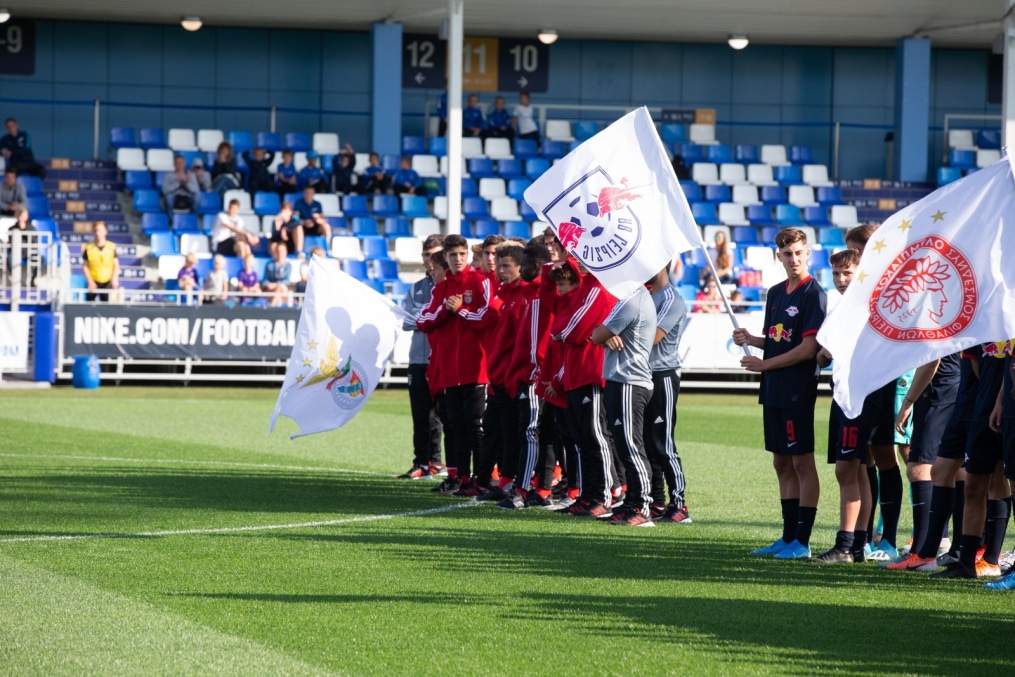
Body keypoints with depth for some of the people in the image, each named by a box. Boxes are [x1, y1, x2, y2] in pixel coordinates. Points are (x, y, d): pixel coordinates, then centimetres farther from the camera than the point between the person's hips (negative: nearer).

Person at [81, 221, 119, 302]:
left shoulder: (112, 247, 0)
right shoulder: (88, 248, -3)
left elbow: (116, 265, 5)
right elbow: (84, 266, 1)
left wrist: (114, 279, -8)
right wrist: (90, 281, -8)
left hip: (107, 283, 1)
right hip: (93, 282, -1)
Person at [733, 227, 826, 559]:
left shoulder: (813, 294, -11)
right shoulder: (776, 293, 14)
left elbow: (808, 348, -16)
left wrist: (765, 364, -12)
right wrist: (751, 340, 3)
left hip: (798, 391, -8)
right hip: (774, 390, 8)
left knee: (802, 462, -4)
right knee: (782, 463, 12)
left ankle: (802, 541, -2)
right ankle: (788, 537, 19)